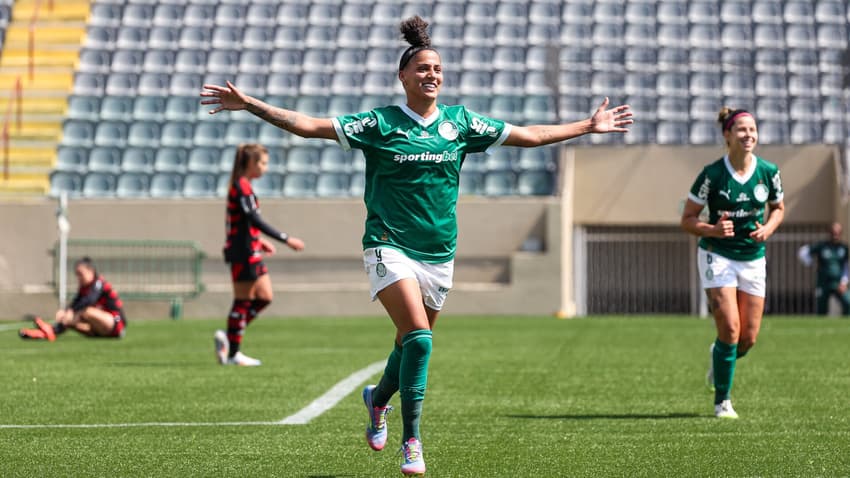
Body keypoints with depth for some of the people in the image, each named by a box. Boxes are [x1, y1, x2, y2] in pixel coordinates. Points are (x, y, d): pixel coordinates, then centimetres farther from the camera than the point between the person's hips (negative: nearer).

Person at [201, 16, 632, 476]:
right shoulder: (380, 123, -4)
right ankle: (410, 441, -13)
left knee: (412, 343, 11)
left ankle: (378, 399, 43)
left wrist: (589, 126, 15)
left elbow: (529, 135, 13)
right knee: (418, 338, -21)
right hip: (390, 246, -4)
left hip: (439, 252, 4)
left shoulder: (460, 122, 5)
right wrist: (247, 103, -17)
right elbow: (309, 125, -9)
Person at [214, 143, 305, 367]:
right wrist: (286, 239, -22)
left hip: (250, 252, 10)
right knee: (243, 301, -4)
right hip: (243, 252, -10)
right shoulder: (242, 187, -15)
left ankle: (228, 337, 11)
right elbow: (256, 220, -22)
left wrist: (259, 241, 17)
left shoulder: (242, 186, 16)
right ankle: (233, 354, 2)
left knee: (264, 297, 10)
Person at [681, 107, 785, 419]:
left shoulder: (768, 171, -4)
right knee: (730, 331, -15)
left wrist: (769, 228, -7)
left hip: (753, 258, 4)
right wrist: (713, 230, -26)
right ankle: (722, 402, 1)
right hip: (717, 256, -4)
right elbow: (687, 220, -7)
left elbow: (778, 208, 14)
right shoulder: (712, 174, -13)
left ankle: (720, 357, 40)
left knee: (749, 338, 3)